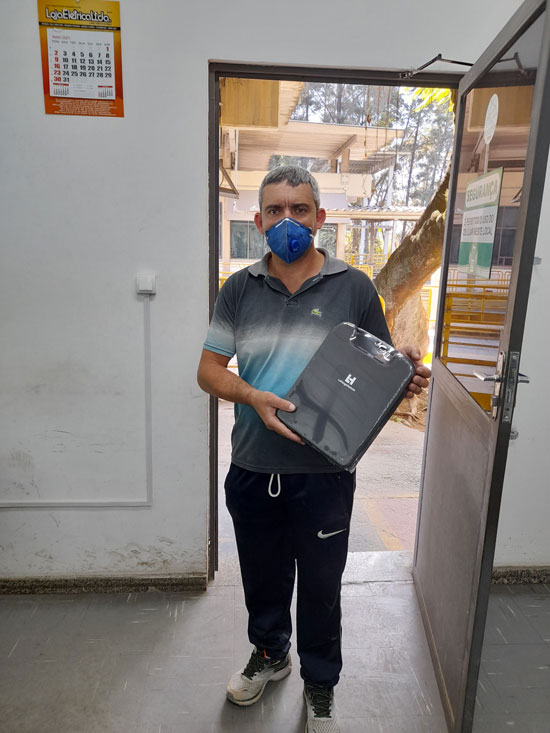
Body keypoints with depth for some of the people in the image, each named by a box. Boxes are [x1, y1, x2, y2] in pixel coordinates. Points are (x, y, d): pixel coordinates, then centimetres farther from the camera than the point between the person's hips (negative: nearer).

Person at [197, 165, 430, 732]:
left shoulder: (354, 287, -4)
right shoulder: (240, 289, 1)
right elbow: (208, 370, 0)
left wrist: (407, 378, -21)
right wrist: (254, 397, -19)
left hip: (323, 471, -2)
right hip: (252, 468, 3)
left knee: (321, 584, 16)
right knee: (262, 574, 23)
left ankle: (320, 684, 45)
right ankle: (269, 654, 53)